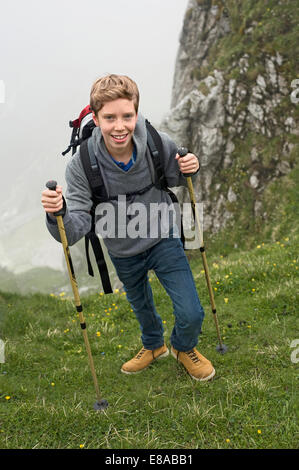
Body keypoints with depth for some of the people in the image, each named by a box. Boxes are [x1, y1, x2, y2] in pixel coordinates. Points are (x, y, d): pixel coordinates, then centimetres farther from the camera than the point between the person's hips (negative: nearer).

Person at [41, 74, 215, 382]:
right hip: (123, 253, 1)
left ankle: (184, 348, 33)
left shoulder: (160, 144, -23)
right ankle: (153, 345, 60)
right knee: (142, 307, 26)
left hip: (163, 240, 0)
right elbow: (75, 232, -28)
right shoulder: (81, 165, -26)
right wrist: (58, 213, -49)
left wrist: (188, 171, -22)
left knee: (191, 315, -5)